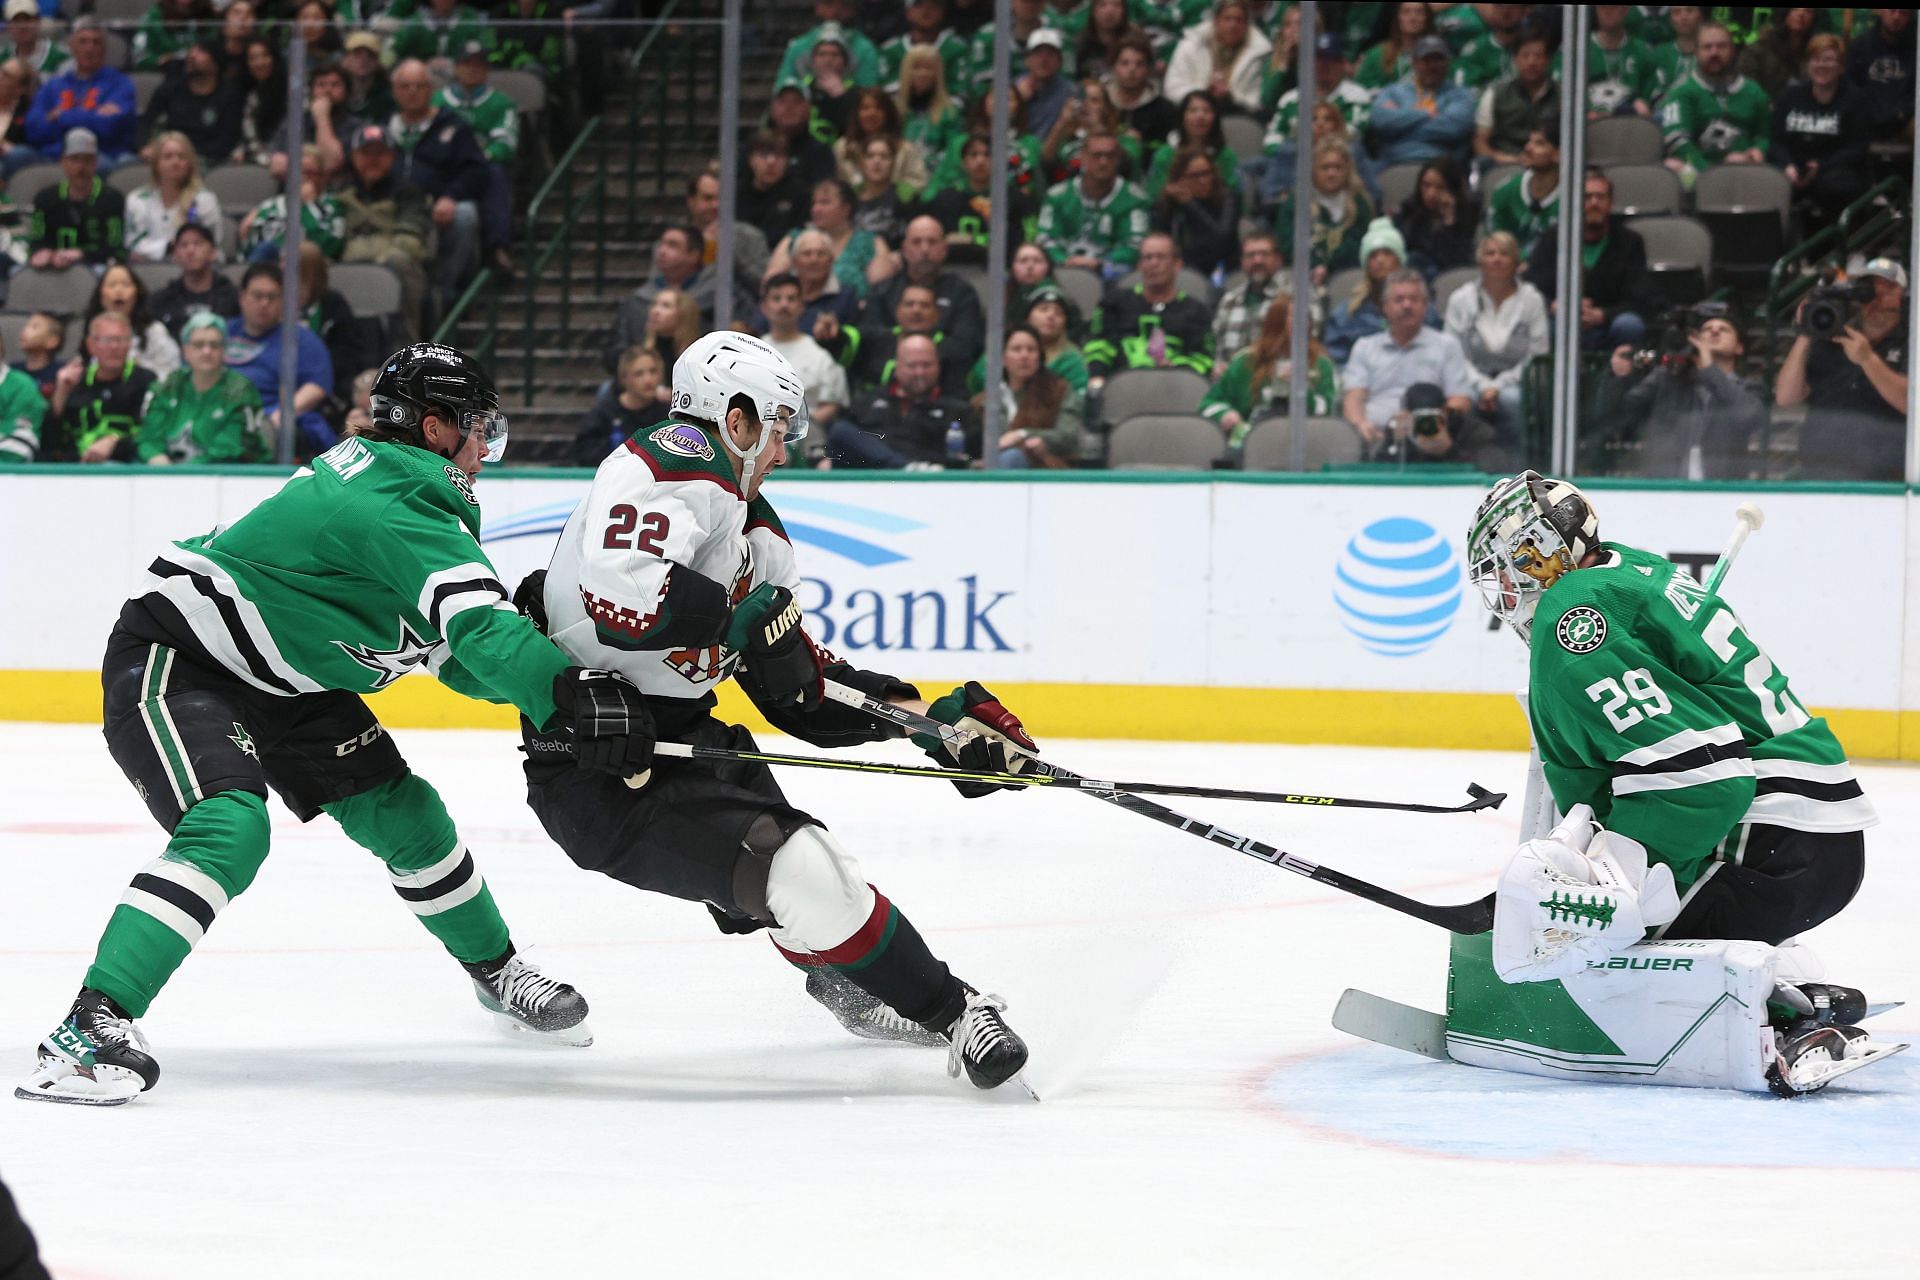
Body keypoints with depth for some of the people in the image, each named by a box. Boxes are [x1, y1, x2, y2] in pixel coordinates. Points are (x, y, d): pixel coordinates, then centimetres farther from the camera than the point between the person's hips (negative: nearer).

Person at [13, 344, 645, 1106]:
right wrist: (572, 698, -45)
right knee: (229, 828, -31)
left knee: (401, 812, 10)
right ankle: (91, 1027, -37)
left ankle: (496, 973, 31)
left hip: (278, 682, 11)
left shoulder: (390, 475, 5)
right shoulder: (398, 509, -25)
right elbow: (479, 627, -36)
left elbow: (452, 651, 7)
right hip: (170, 661, -10)